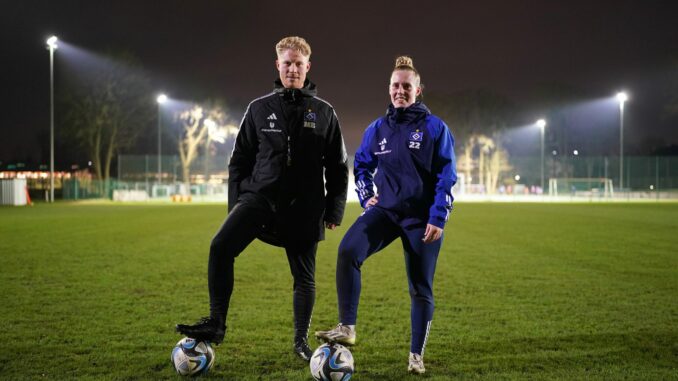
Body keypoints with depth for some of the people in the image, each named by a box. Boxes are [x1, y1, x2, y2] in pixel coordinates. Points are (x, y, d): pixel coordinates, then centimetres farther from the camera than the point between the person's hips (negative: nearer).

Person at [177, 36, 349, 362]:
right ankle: (216, 323, -13)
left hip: (304, 209, 0)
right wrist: (236, 204, 5)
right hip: (260, 197, 0)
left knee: (304, 277, 6)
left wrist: (334, 211, 2)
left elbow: (338, 167, 8)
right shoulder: (259, 109, 7)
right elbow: (240, 159, 11)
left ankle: (301, 340, 24)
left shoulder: (323, 113, 5)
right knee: (221, 247, -22)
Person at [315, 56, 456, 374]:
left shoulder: (435, 128, -4)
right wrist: (366, 197, 8)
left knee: (421, 288, 3)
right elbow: (361, 166, 23)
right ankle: (347, 328, -20)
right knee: (348, 250, -25)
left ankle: (416, 356, 18)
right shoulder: (376, 130, 7)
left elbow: (447, 177, -5)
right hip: (385, 210, 3)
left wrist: (438, 219, -12)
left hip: (422, 218, -2)